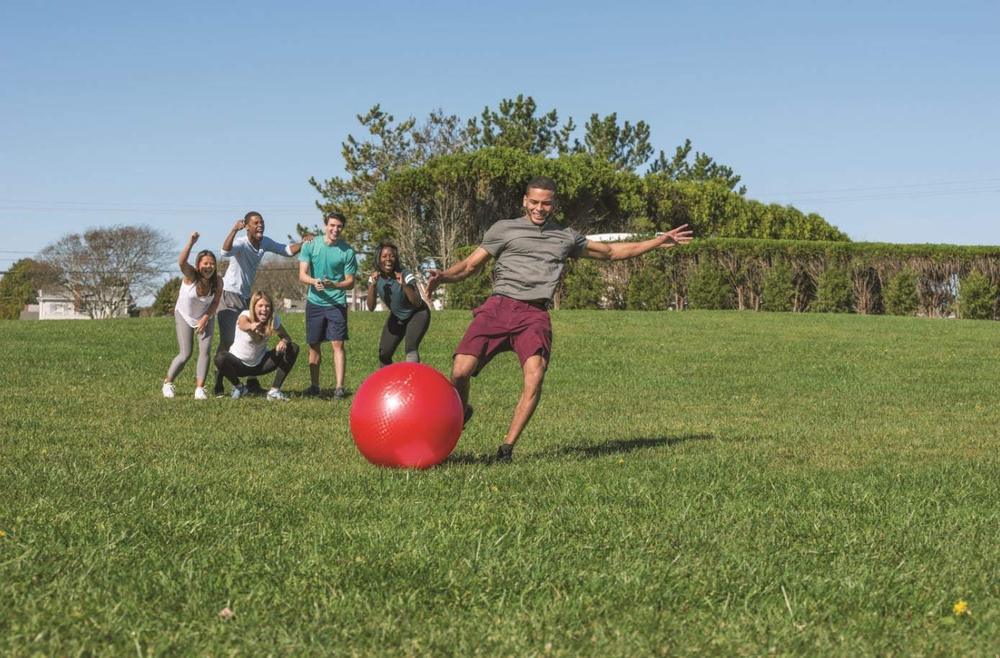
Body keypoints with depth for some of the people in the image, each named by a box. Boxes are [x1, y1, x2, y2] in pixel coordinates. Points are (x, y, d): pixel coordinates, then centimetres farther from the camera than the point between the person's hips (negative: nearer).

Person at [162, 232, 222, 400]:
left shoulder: (217, 281, -20)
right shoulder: (190, 275, -29)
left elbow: (215, 302, -9)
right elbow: (181, 262, -50)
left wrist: (205, 318, -20)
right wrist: (191, 243, -62)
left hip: (205, 317, 2)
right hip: (184, 316, -2)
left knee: (205, 351, -13)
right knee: (185, 354, -5)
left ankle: (199, 388, -8)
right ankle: (168, 383, 17)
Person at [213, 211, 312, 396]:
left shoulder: (265, 242, 2)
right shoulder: (241, 244, -21)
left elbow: (287, 250, 11)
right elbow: (225, 251, -43)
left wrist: (303, 243, -8)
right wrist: (234, 230, -54)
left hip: (246, 297, 8)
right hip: (229, 296, -8)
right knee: (227, 340, -12)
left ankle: (252, 383, 16)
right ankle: (218, 385, -8)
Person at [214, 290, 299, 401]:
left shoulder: (274, 320, -11)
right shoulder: (246, 316, -23)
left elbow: (286, 337, -5)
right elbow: (242, 325, -48)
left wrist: (283, 341, -32)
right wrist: (251, 326, -73)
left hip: (260, 363, 3)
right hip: (240, 363, -3)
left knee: (293, 349, -15)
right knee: (220, 358, -36)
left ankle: (274, 391, -10)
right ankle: (238, 387, -5)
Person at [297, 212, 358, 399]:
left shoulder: (347, 251, -4)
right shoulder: (310, 246, 0)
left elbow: (350, 282, -3)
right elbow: (302, 275, -4)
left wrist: (334, 284, -23)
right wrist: (314, 281, -25)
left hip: (337, 303, -2)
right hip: (315, 302, 2)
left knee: (338, 343, -10)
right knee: (314, 345, 9)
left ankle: (339, 386, -12)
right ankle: (314, 385, 21)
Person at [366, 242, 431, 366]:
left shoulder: (405, 275, -25)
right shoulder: (375, 278, -13)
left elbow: (417, 303, -29)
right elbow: (371, 307, -17)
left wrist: (404, 285, -42)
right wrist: (372, 285, -30)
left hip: (417, 314, -5)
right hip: (396, 317, 5)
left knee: (410, 348, -26)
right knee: (384, 353, 2)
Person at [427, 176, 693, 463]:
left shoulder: (566, 237, 25)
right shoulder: (504, 229, 16)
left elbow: (610, 251, 35)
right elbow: (470, 264, 13)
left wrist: (658, 242, 33)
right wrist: (442, 276, -7)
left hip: (535, 315, 2)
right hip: (498, 307, -2)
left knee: (535, 375, -26)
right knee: (460, 371, -19)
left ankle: (507, 447, -15)